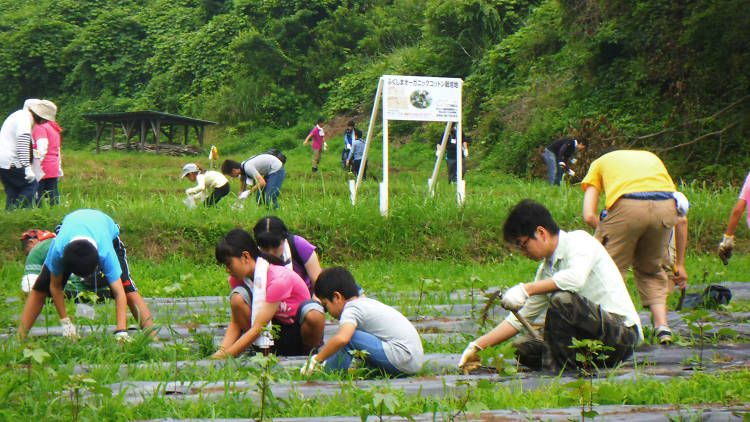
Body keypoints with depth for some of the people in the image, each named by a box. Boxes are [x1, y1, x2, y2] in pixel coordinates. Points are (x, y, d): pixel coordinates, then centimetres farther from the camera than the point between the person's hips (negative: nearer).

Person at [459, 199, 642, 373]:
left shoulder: (579, 240, -9)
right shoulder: (546, 269, 14)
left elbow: (576, 278, -32)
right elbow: (521, 317, 18)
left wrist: (526, 289, -30)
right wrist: (477, 346, 13)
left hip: (623, 333, -8)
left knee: (562, 299, -30)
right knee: (522, 347, -1)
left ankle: (555, 370, -19)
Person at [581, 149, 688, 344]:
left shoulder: (599, 163, 32)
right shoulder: (652, 158, 40)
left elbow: (589, 216, 14)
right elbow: (681, 219, 34)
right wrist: (679, 265, 37)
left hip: (627, 207, -3)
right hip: (666, 208, 4)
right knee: (651, 270, 24)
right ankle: (662, 326, 11)